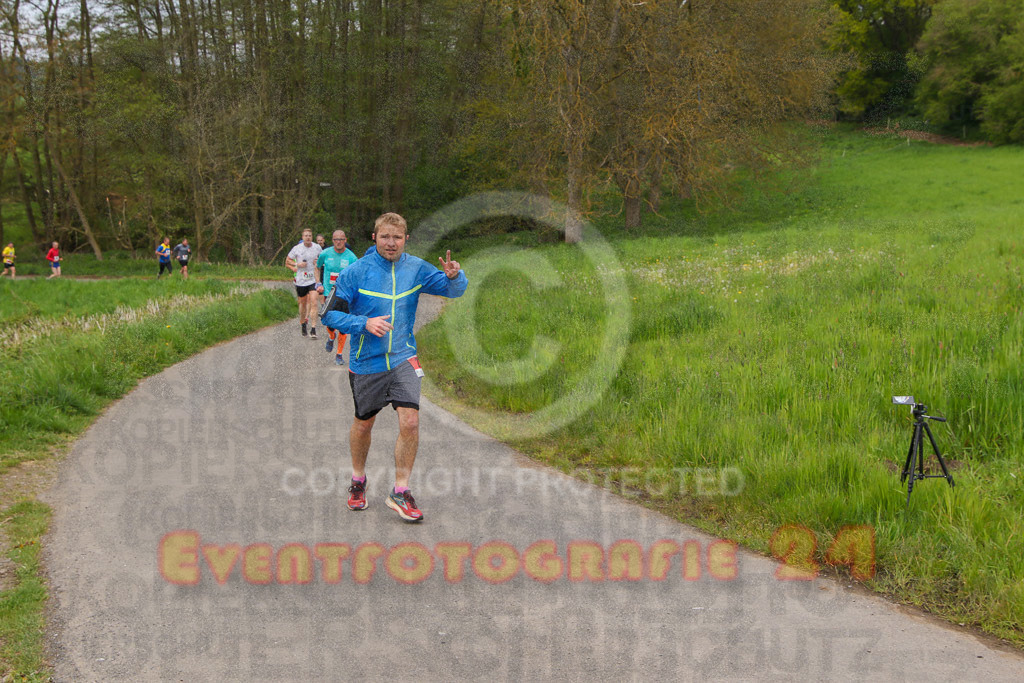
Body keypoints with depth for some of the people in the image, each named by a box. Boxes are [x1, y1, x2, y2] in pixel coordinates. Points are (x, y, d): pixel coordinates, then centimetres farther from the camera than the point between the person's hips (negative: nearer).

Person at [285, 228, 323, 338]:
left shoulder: (317, 248, 1)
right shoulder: (296, 248, -3)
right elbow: (287, 262, 5)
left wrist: (318, 262, -5)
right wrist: (297, 265, -13)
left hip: (313, 279, 0)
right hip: (300, 280, 0)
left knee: (313, 301, -15)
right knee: (302, 303, 10)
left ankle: (313, 329, -14)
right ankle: (303, 327, 30)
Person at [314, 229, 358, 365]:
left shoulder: (351, 257, -4)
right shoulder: (325, 254, 1)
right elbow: (318, 267, 19)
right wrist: (318, 284, 9)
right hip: (329, 292, 0)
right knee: (330, 323, -11)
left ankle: (339, 354, 15)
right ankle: (331, 337, 27)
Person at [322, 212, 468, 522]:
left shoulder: (416, 269, -1)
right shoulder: (355, 272, -9)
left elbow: (453, 290, 3)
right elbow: (330, 314, -8)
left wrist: (454, 276, -21)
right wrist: (364, 324, -23)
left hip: (403, 360, 1)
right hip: (365, 364, -1)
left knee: (410, 423, -13)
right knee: (363, 424, 14)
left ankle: (400, 492, 1)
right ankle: (358, 480, 40)